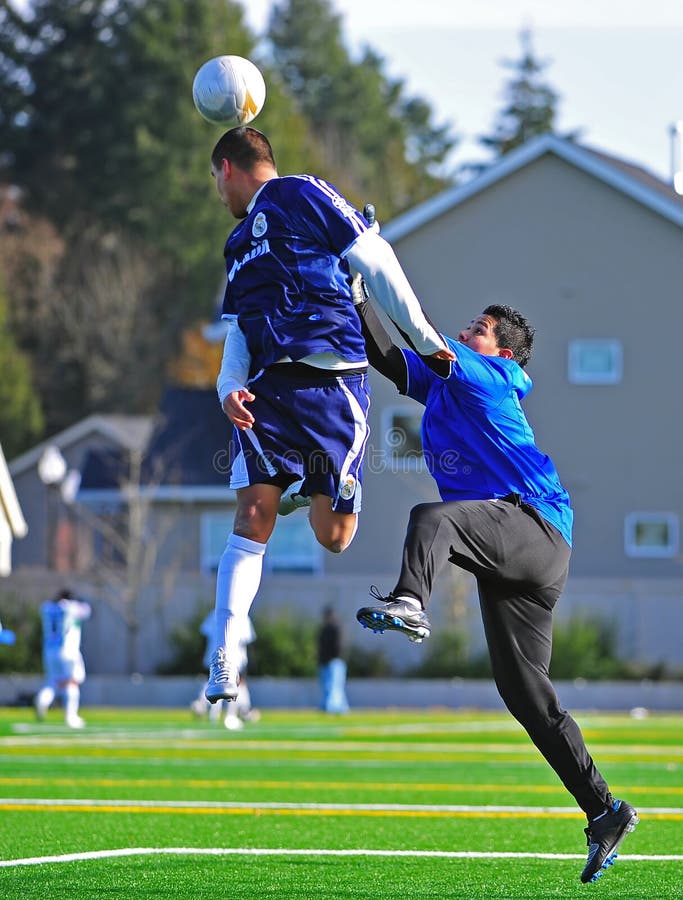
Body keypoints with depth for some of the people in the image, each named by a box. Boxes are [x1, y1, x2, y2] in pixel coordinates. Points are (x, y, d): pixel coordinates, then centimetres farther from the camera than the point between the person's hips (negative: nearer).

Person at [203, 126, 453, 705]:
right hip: (266, 388, 6)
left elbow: (376, 264, -3)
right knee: (252, 518, -10)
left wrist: (424, 339, -9)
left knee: (333, 537, -6)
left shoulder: (301, 195, 2)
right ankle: (225, 660, -10)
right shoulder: (241, 243, 26)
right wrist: (229, 387, 1)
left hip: (332, 384, -6)